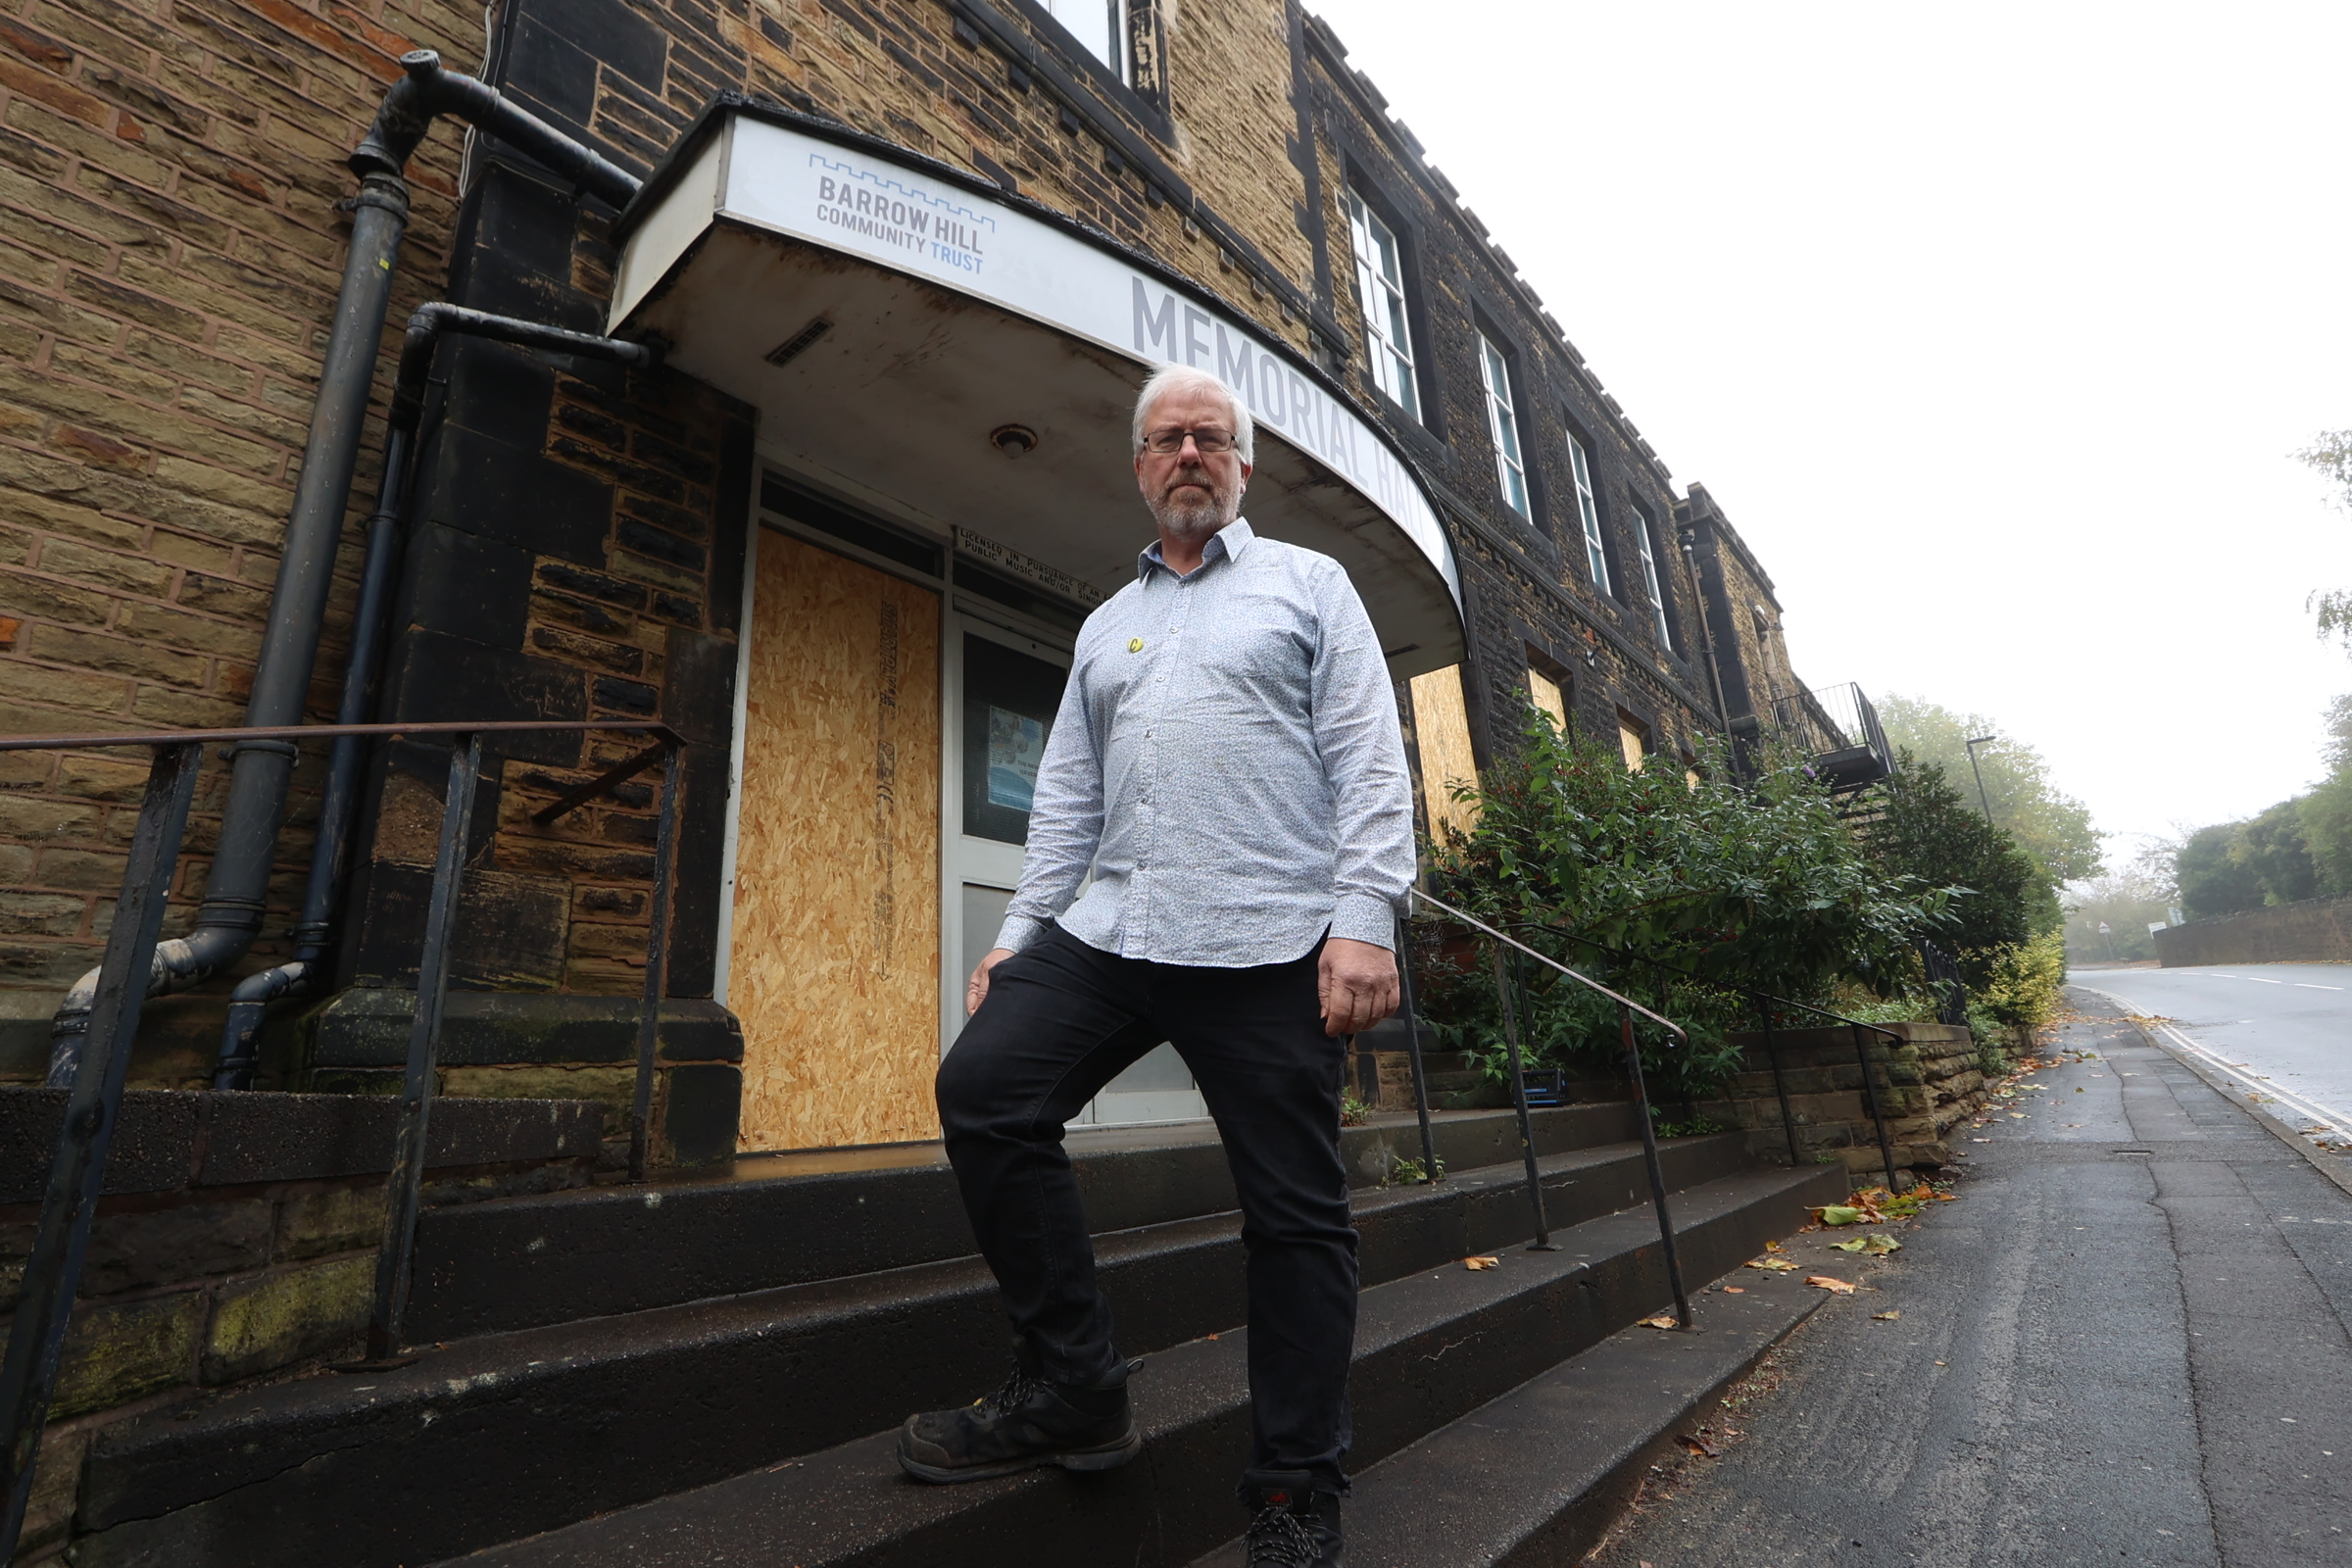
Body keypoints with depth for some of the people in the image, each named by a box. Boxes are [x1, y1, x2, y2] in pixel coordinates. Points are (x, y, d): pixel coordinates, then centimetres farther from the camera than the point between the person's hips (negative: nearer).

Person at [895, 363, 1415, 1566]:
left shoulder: (1309, 583, 10)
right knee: (981, 1089, -9)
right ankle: (1073, 1389, 8)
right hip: (1108, 930, 5)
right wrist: (1021, 930, 10)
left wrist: (1364, 920, -13)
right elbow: (1067, 792, 19)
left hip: (1268, 945, -4)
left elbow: (1370, 759, -2)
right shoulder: (1105, 625, 23)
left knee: (1294, 1213, 1)